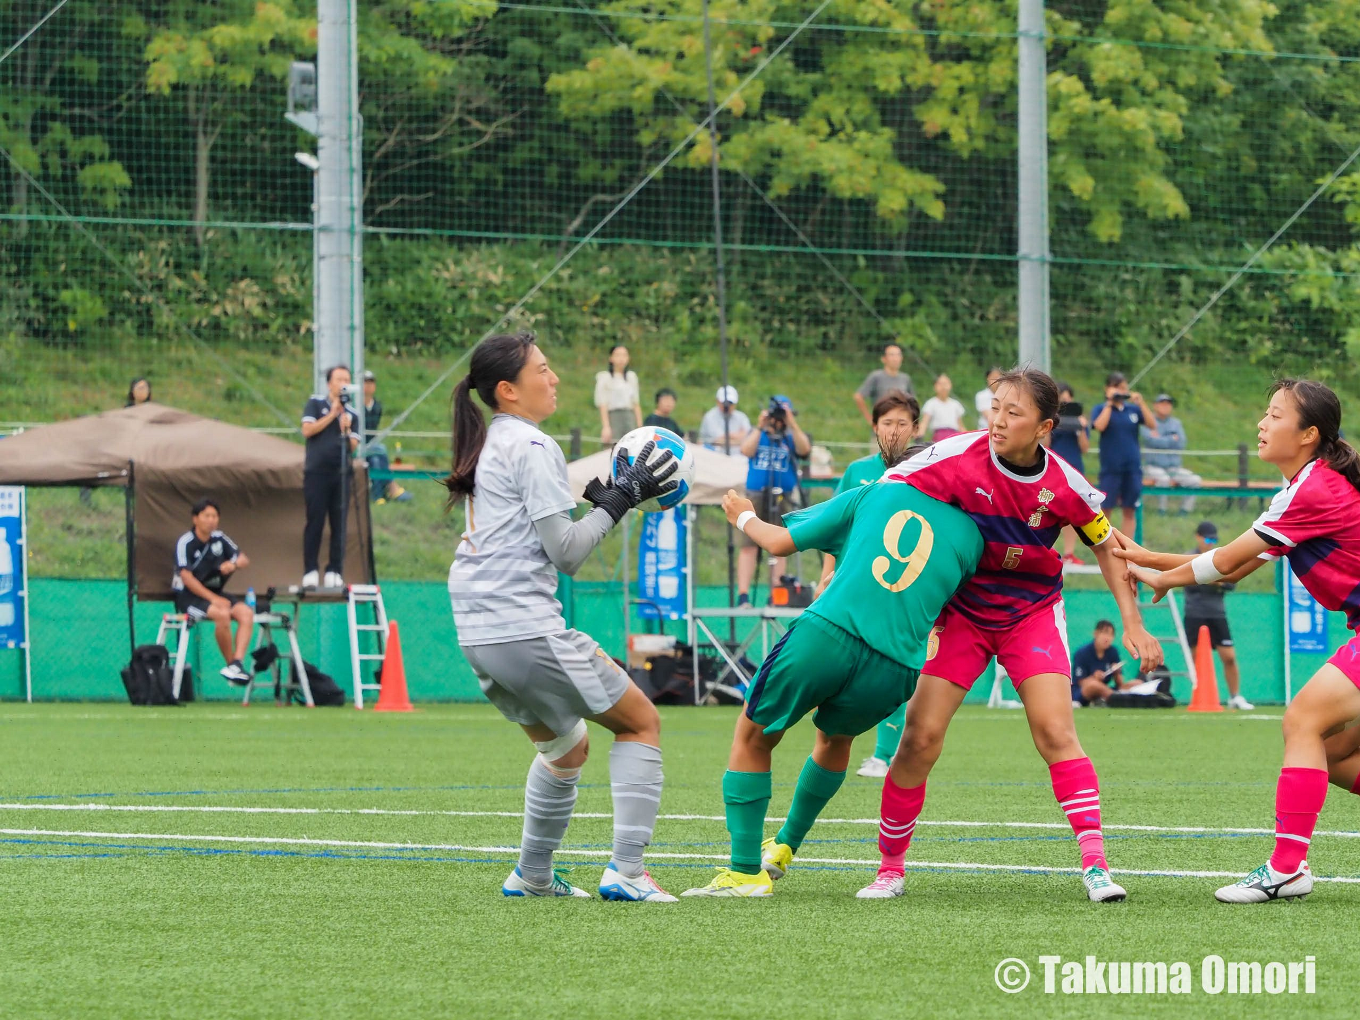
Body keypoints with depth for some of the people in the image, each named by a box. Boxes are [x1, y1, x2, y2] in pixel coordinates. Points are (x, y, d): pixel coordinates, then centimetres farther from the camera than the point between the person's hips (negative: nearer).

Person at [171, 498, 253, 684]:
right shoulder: (185, 543, -12)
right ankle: (230, 664, -18)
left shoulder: (219, 538, 5)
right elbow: (187, 578, -18)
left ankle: (238, 662, -29)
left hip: (214, 593, 6)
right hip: (188, 597, -6)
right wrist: (214, 599, -25)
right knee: (222, 614, -33)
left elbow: (244, 560, 10)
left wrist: (234, 564, -16)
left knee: (246, 612, -19)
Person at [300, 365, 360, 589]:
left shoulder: (351, 412, 12)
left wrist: (345, 429, -10)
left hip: (340, 474, 3)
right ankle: (310, 571, -3)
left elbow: (353, 446, 9)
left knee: (339, 524, 1)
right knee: (315, 522, -5)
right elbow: (307, 429, -8)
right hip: (316, 472, -3)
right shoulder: (316, 402, 5)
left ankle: (334, 571, 4)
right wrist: (332, 415, -8)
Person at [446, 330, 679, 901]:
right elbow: (566, 552, -13)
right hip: (527, 631, -9)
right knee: (641, 723, 3)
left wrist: (600, 493, 11)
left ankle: (532, 876, 29)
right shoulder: (531, 447, -11)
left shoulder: (486, 446, 17)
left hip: (479, 636, 9)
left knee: (565, 746, 27)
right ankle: (626, 871, -7)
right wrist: (619, 499, -5)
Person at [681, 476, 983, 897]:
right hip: (893, 669, 2)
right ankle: (785, 847, 45)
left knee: (752, 736, 18)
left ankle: (745, 871, 11)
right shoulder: (970, 533, 15)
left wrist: (746, 518, 38)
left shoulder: (875, 494, 16)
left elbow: (780, 543, 17)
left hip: (826, 634, -2)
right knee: (835, 739, 35)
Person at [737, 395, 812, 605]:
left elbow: (804, 449, -14)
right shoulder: (757, 435, 11)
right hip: (755, 496, 0)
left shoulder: (792, 437, 7)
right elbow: (746, 451, -7)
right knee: (748, 546, -6)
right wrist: (760, 427, -13)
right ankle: (743, 596, -8)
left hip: (782, 498, 0)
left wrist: (792, 424, -21)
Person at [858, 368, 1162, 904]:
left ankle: (1095, 864, -15)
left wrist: (1132, 624, 0)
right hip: (961, 612, 0)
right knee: (920, 738, -7)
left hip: (1033, 613, 0)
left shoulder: (1064, 486, -15)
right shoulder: (959, 457, -20)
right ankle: (890, 868, 7)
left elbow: (1106, 544, 2)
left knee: (1055, 731, -16)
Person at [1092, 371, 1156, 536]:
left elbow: (1152, 425, -2)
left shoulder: (1133, 409, 9)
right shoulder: (1101, 409, 2)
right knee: (1105, 509, -1)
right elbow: (1099, 426, -17)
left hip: (1132, 467, 3)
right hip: (1110, 467, -3)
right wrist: (1109, 403, -13)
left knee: (1130, 510, 5)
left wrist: (1141, 403, -10)